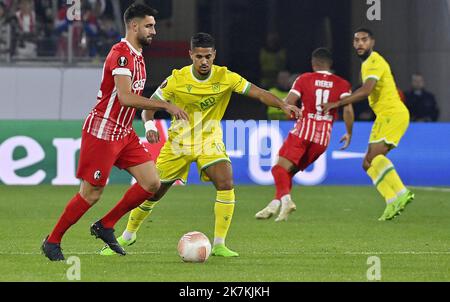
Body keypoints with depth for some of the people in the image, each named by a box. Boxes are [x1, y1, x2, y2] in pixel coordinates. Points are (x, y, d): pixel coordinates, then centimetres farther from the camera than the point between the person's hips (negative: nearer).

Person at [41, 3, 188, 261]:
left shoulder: (137, 56, 13)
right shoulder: (121, 54, -18)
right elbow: (125, 97, -28)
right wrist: (166, 106, -26)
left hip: (124, 133, 9)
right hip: (102, 131, -9)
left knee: (152, 183, 0)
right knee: (92, 194, -5)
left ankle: (105, 227, 12)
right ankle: (52, 242, 10)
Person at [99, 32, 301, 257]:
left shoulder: (225, 77, -13)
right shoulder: (177, 80, -15)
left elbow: (257, 92, -17)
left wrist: (283, 105, -33)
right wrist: (149, 126, -29)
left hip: (210, 141, 0)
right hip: (179, 142, 0)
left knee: (226, 184, -24)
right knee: (153, 192, 3)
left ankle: (219, 245, -14)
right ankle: (127, 236, 28)